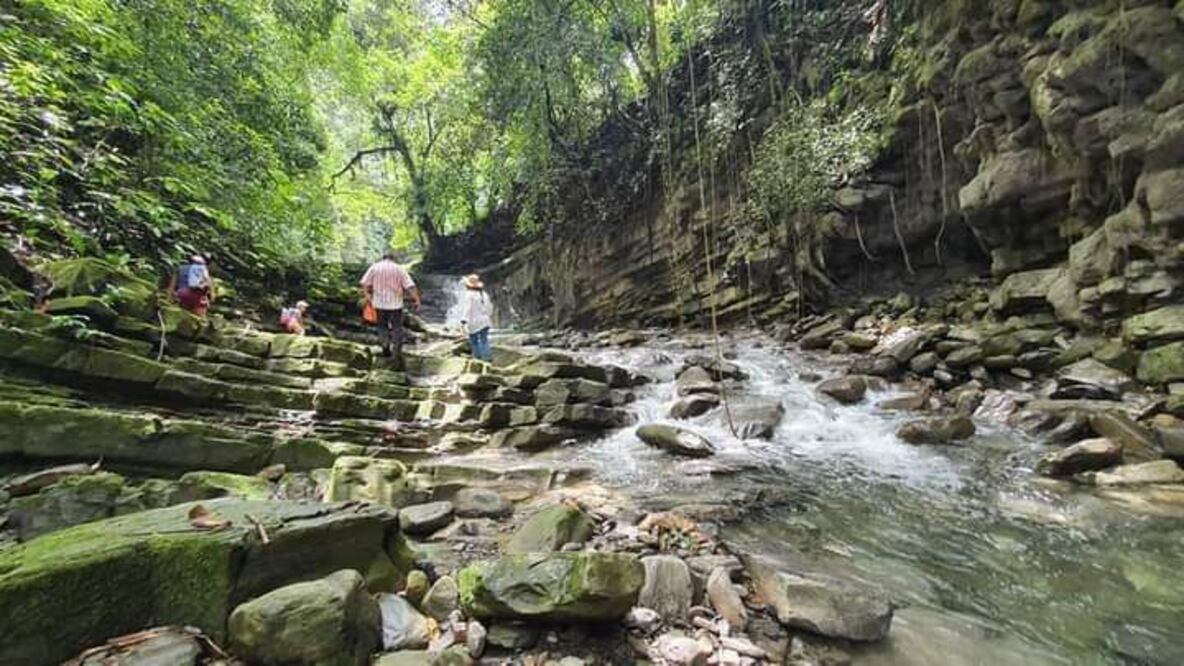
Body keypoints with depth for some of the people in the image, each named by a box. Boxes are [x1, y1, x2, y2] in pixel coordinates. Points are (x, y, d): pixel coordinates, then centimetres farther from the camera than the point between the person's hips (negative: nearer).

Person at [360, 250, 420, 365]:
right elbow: (411, 287, -10)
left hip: (379, 303, 2)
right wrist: (417, 300, -5)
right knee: (397, 329, 7)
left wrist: (368, 296, 6)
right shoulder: (400, 269, -2)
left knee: (382, 326, 22)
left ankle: (386, 349, 31)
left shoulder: (374, 267, 1)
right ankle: (397, 354, 1)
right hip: (395, 304, -2)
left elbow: (364, 284, -6)